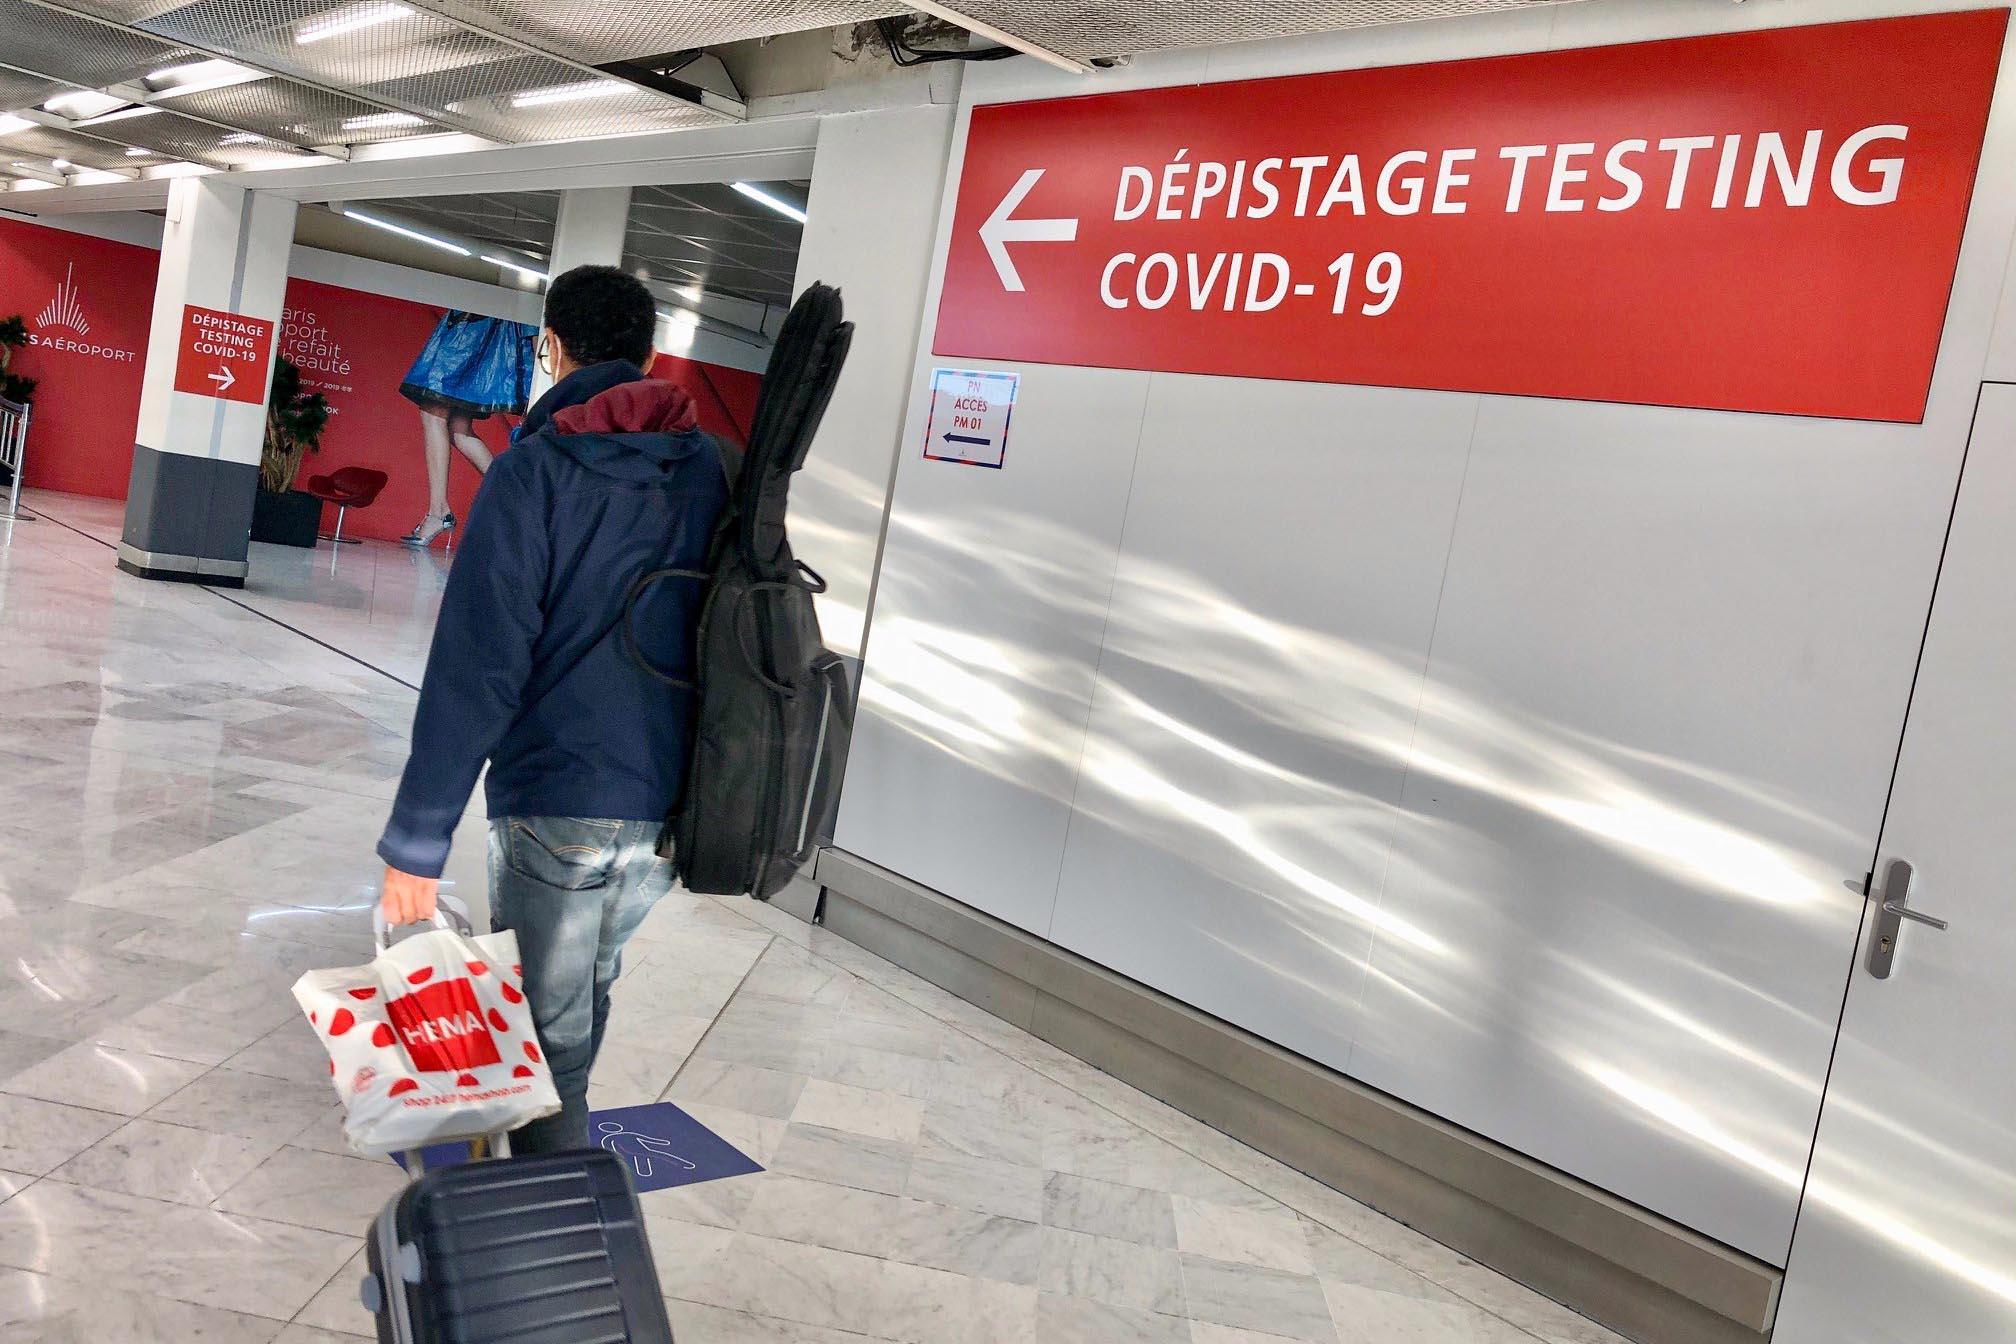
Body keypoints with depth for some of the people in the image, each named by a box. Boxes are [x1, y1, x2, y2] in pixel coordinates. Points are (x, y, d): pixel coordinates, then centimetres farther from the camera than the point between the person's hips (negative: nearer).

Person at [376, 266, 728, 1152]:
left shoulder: (532, 471, -10)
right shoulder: (707, 471, 5)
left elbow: (476, 669, -15)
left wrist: (416, 842, -11)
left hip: (557, 803, -6)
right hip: (672, 811, 6)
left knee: (547, 1033, 7)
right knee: (588, 987, 27)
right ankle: (551, 1127, 45)